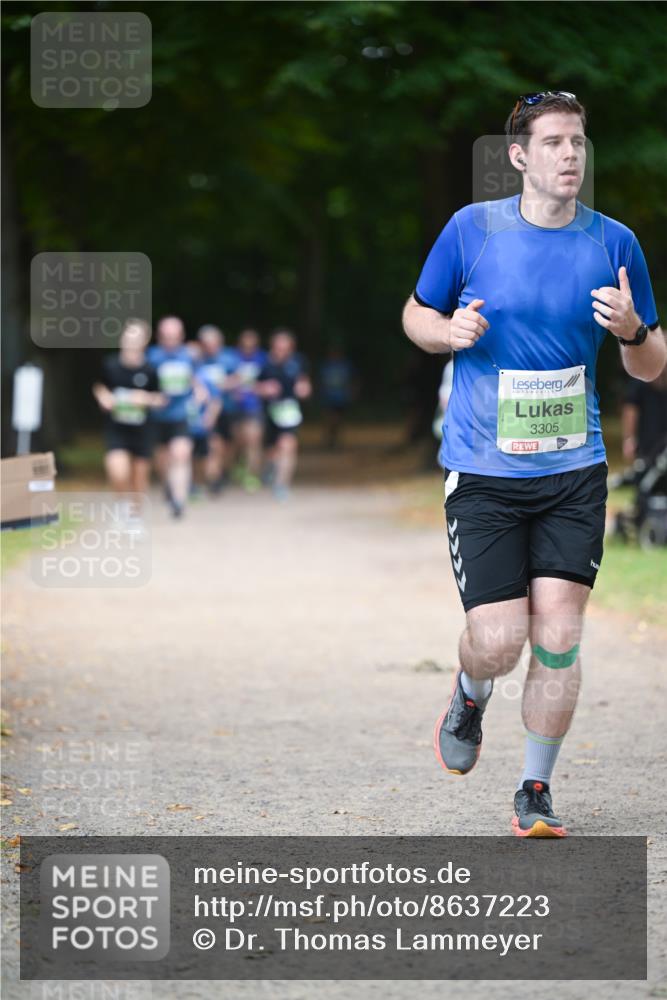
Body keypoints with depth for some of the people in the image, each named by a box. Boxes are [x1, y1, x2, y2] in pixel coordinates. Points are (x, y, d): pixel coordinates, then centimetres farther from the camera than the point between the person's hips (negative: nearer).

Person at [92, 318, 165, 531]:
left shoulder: (149, 370, -9)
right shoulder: (110, 364, -8)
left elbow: (159, 399, 3)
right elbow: (99, 386, 11)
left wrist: (147, 399, -18)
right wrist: (103, 397, -10)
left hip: (140, 428, 1)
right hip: (115, 428, -1)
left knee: (140, 474, 12)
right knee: (118, 471, -22)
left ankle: (136, 515, 36)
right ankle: (124, 502, 9)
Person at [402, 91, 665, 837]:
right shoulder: (472, 229, -3)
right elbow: (416, 314, 11)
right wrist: (449, 331, -12)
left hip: (574, 473, 2)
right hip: (483, 474, -2)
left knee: (558, 636, -5)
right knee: (497, 640, -8)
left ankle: (535, 791, 12)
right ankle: (469, 700, 28)